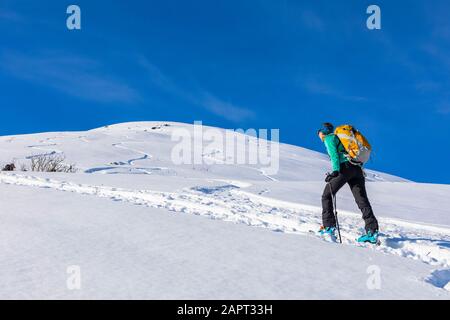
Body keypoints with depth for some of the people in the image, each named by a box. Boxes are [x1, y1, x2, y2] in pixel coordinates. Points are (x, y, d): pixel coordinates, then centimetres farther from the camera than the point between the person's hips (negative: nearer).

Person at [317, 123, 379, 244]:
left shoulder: (328, 138, 9)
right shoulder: (339, 137, 33)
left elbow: (334, 154, -7)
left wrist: (336, 170, -18)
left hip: (345, 167, -7)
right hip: (358, 168, 7)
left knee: (327, 196, 4)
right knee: (362, 200, -1)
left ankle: (328, 227, -3)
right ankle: (372, 232, -12)